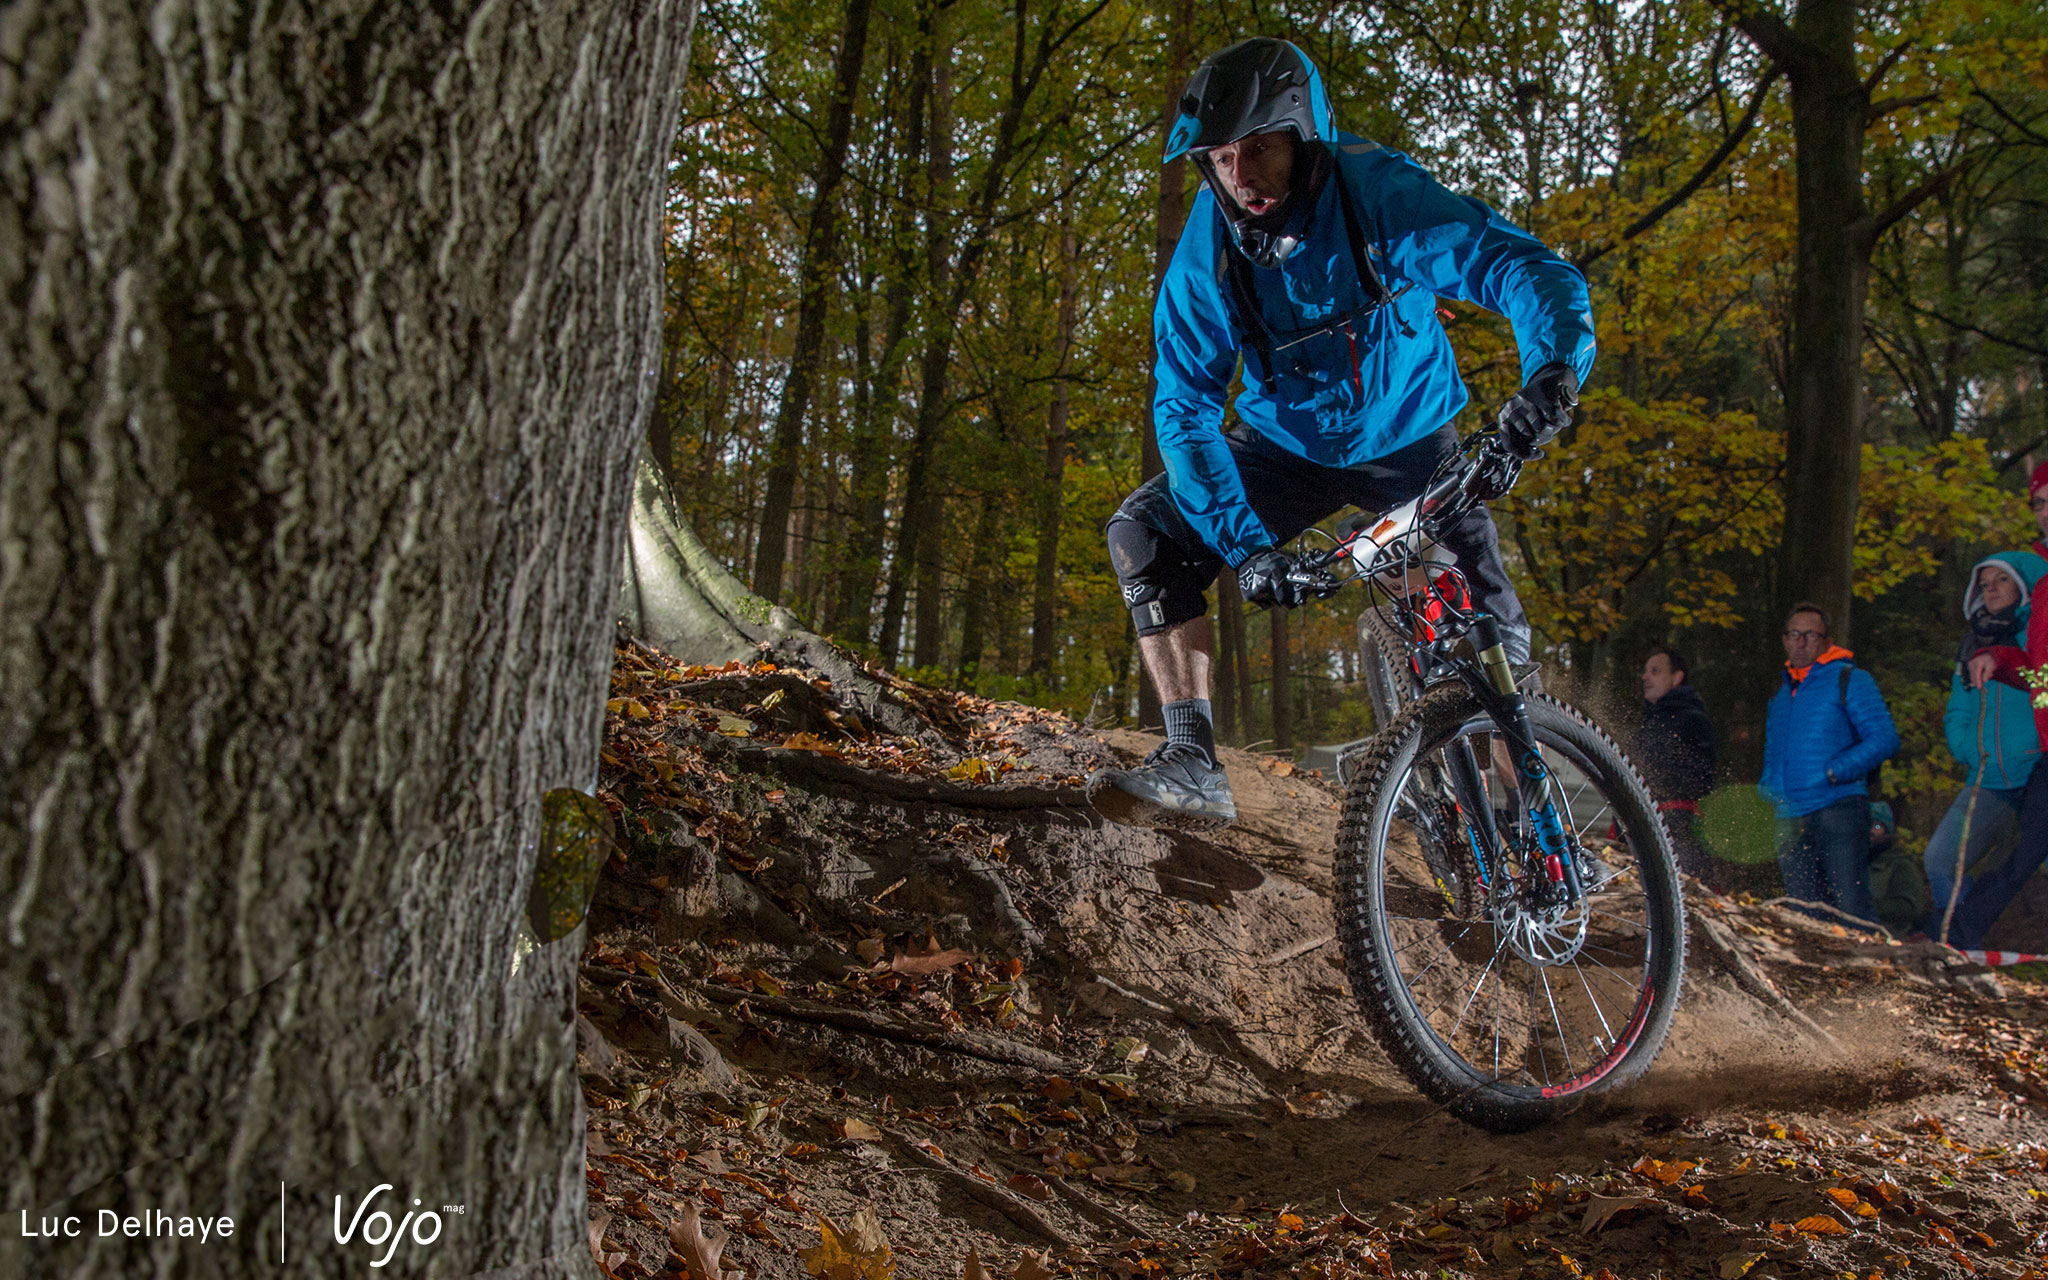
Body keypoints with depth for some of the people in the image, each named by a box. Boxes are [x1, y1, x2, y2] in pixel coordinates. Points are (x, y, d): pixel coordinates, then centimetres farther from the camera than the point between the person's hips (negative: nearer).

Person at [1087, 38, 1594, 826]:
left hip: (1410, 441, -2)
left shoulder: (1379, 193, -25)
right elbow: (1185, 410, -20)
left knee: (1491, 640, -13)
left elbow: (1522, 266, -33)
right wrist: (1245, 543, -32)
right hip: (1291, 450, 2)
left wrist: (1554, 367, -55)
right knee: (1142, 533, -19)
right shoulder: (1205, 255, -19)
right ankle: (1193, 767, -21)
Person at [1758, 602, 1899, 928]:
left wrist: (1837, 772, -17)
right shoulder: (1781, 690, 20)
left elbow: (1885, 739, -8)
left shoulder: (1849, 680, 0)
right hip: (1790, 818, 6)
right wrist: (1768, 786, 11)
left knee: (1851, 905, -13)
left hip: (1838, 808, -6)